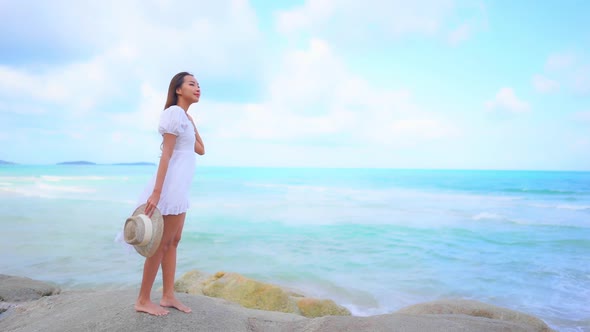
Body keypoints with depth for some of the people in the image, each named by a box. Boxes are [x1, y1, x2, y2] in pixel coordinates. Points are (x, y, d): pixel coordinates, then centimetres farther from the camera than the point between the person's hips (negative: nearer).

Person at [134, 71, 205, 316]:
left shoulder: (184, 116, 17)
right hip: (171, 185, -10)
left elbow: (201, 150, 17)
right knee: (161, 243, -1)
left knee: (173, 241, 12)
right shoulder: (175, 112, -11)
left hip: (180, 187, 10)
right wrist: (156, 192, -22)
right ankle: (143, 300, 11)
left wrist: (192, 124, 10)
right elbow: (166, 154, -19)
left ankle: (168, 296, 22)